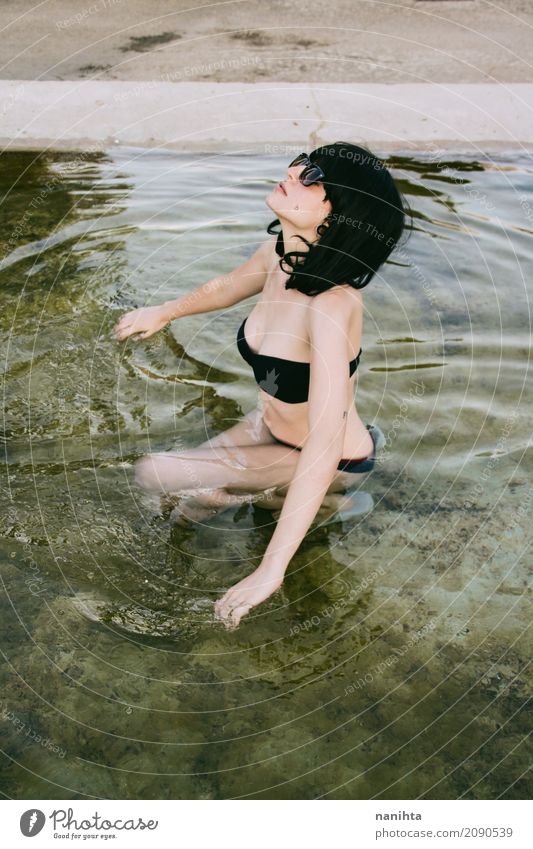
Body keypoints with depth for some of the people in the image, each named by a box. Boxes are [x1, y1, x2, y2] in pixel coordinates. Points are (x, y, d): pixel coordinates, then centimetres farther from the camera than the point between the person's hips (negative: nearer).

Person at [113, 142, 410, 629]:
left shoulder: (332, 306, -38)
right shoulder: (280, 254, -16)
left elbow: (324, 448, -42)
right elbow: (228, 287, 8)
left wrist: (271, 570, -43)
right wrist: (165, 312, 26)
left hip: (333, 463, -7)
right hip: (272, 426, 7)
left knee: (153, 474, -12)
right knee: (189, 511, 16)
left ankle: (320, 505, 3)